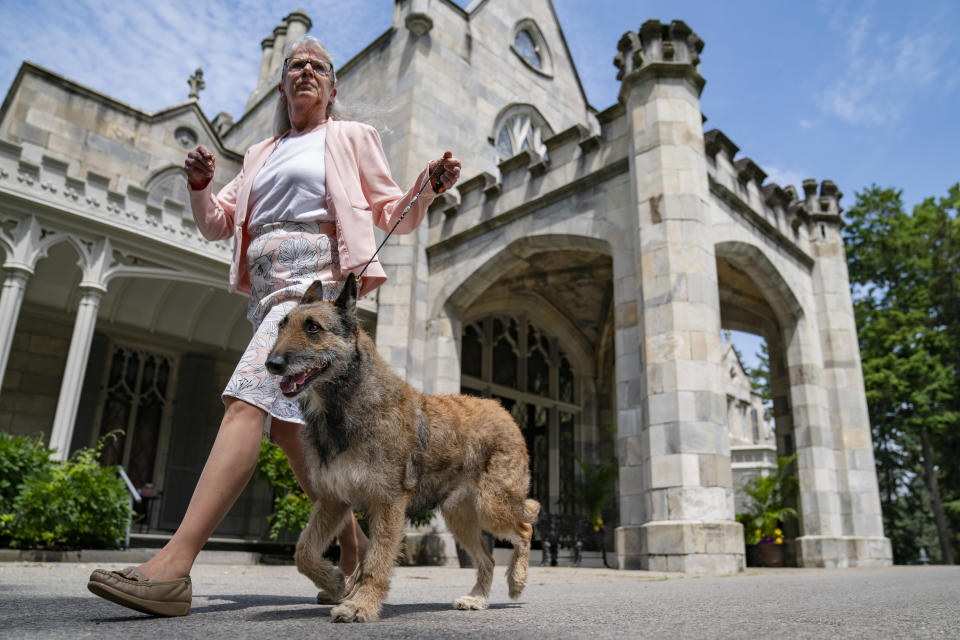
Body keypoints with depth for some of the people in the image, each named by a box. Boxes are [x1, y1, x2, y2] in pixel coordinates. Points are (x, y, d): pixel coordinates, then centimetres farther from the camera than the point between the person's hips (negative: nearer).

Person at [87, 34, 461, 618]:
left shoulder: (352, 138, 13)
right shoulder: (262, 154, 28)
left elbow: (395, 216, 9)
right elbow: (217, 223, 25)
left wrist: (430, 186, -11)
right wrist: (200, 184, 4)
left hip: (317, 282, -7)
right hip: (268, 294, 8)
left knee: (249, 402, -23)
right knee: (286, 424, 3)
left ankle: (173, 568, -29)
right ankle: (354, 545, 15)